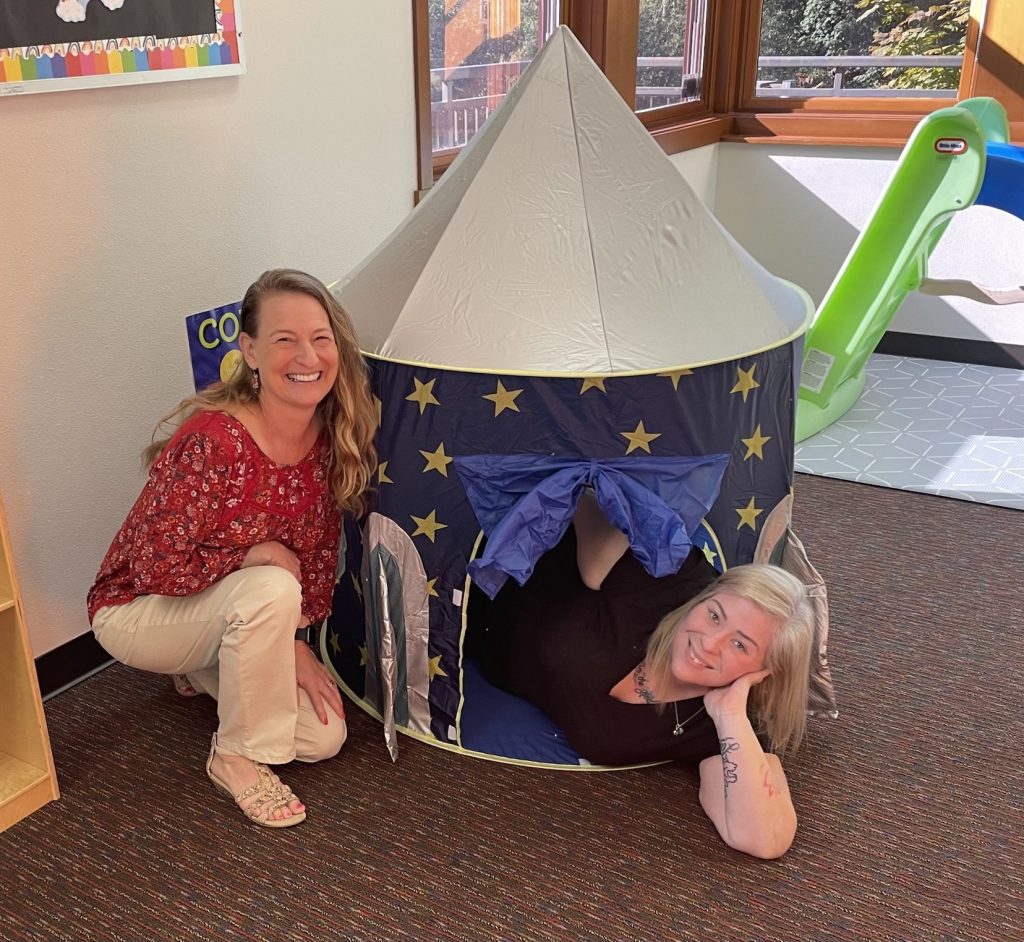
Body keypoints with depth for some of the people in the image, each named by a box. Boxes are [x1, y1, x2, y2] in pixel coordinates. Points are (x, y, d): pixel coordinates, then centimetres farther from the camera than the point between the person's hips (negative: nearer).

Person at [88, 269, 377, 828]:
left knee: (324, 738, -4)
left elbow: (320, 552, 0)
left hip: (230, 614, 6)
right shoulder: (210, 440, -33)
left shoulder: (329, 437, -12)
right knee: (271, 589, -35)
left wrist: (297, 641, -6)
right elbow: (156, 569, -29)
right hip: (139, 611, -6)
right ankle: (237, 760, -12)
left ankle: (210, 671, 21)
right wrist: (257, 555, -22)